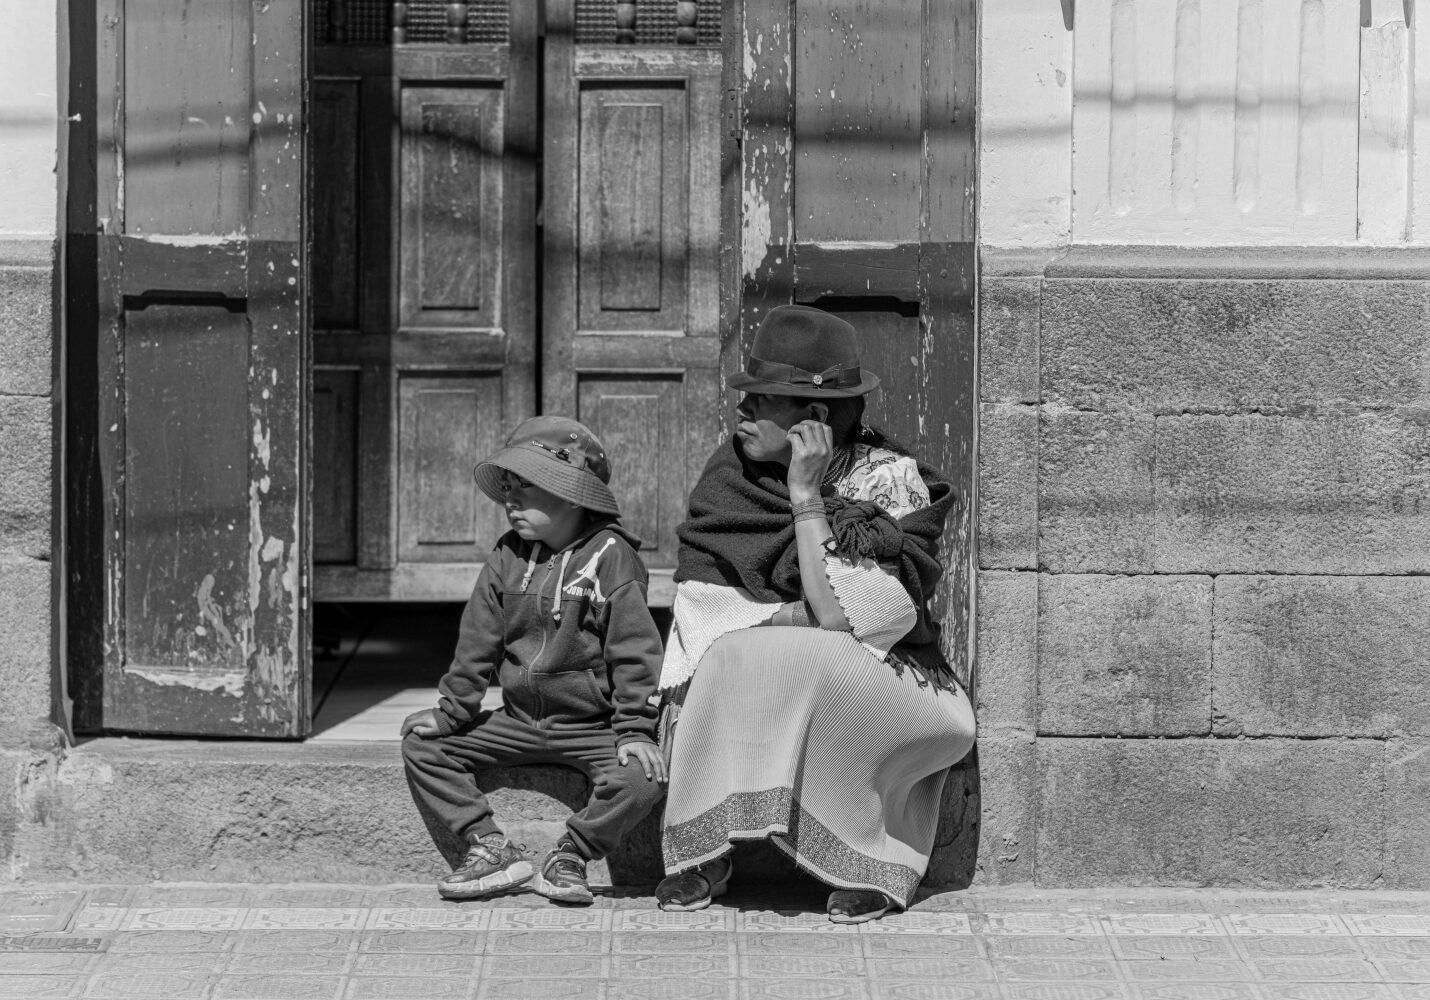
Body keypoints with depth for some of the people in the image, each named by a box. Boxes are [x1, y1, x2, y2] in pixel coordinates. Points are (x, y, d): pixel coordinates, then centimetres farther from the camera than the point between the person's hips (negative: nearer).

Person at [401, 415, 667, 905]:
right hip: (519, 720, 5)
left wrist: (634, 730, -20)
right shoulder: (507, 557, 4)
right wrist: (451, 711, 1)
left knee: (641, 778, -31)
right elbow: (477, 643, 7)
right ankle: (491, 849, -5)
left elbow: (633, 650, -15)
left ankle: (568, 860, -11)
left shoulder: (610, 556, -12)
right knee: (421, 744, -2)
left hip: (592, 726, -5)